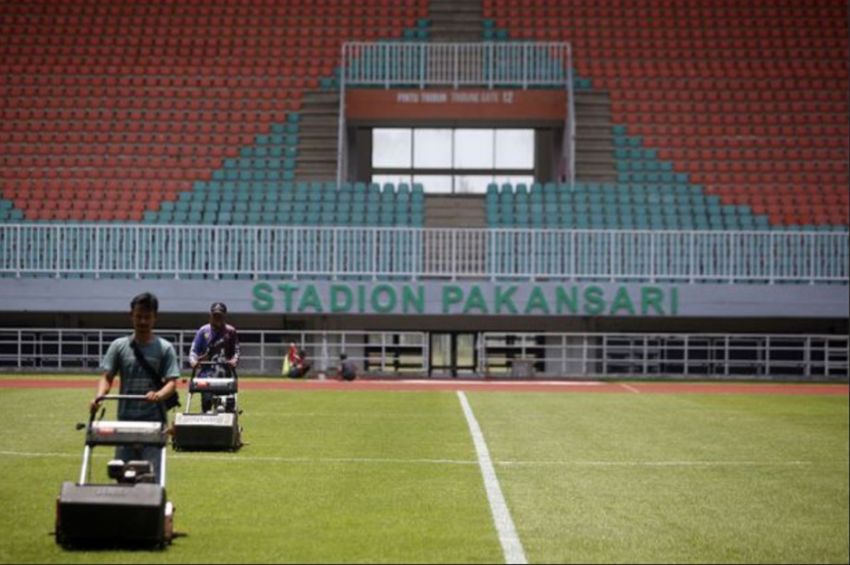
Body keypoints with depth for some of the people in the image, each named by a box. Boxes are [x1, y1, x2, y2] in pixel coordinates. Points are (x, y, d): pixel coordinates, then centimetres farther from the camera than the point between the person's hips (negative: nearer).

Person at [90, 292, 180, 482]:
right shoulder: (119, 346, 7)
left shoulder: (164, 348, 2)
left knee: (152, 473, -7)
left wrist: (159, 395, -26)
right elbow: (107, 377, 4)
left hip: (154, 421, -2)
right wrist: (99, 396, -17)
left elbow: (172, 382, -4)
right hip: (125, 420, 2)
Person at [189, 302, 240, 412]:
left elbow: (236, 351, 6)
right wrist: (193, 361, -15)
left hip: (225, 372, 0)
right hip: (207, 372, 0)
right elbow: (194, 350, 5)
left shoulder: (230, 331, 7)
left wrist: (234, 361, -15)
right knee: (206, 400, -8)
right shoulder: (203, 331, 8)